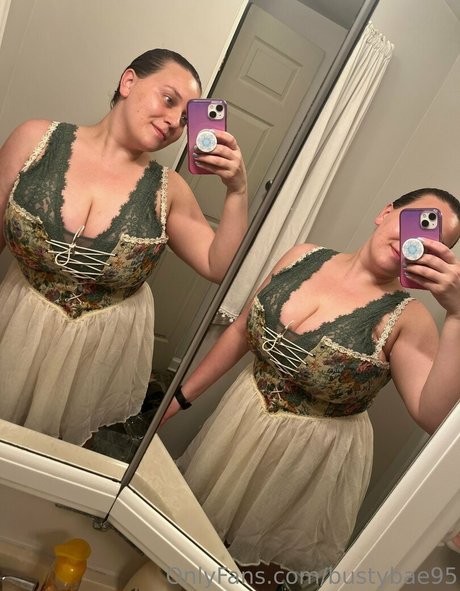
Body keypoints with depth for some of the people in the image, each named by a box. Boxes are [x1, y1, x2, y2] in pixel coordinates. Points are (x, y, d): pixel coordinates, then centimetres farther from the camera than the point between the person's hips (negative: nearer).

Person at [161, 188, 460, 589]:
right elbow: (242, 331, 0)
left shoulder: (407, 320, -18)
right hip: (240, 421, 4)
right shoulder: (305, 257, -7)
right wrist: (183, 396, 6)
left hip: (315, 458, -4)